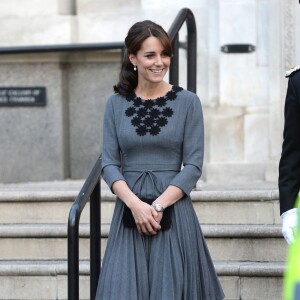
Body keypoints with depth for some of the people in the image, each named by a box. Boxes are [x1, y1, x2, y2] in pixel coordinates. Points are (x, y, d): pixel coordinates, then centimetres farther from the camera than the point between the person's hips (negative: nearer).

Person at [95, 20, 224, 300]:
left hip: (173, 209, -1)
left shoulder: (187, 102, 0)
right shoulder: (116, 104, 5)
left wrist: (158, 206, -13)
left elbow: (193, 166, -4)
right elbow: (109, 163, 1)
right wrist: (135, 204, -13)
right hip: (129, 210, 2)